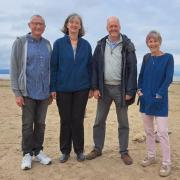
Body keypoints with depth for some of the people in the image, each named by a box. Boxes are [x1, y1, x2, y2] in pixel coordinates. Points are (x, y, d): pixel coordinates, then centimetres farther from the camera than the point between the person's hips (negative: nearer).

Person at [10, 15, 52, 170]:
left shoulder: (47, 44, 8)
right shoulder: (20, 42, -2)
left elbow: (50, 68, 12)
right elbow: (14, 68, -5)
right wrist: (17, 93, -10)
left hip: (44, 92, 3)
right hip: (28, 92, -3)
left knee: (40, 123, 10)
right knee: (27, 124, 4)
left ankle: (38, 151, 23)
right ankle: (27, 154, 18)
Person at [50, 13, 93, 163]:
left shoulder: (86, 45, 4)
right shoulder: (59, 43, 0)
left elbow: (90, 66, 7)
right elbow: (53, 66, -1)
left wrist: (91, 87, 3)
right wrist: (52, 88, -5)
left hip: (81, 89, 1)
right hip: (63, 88, 0)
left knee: (78, 120, 6)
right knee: (65, 120, 8)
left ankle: (79, 150, 21)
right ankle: (65, 151, 22)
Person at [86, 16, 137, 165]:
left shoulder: (127, 46, -2)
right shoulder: (101, 45, 5)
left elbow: (132, 69, -5)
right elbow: (95, 67, 4)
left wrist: (130, 91, -11)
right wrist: (95, 87, -3)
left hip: (121, 88, -2)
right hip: (104, 88, 2)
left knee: (123, 123, 7)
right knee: (99, 121, 8)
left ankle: (124, 152, 20)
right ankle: (97, 149, 23)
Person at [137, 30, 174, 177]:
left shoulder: (168, 57, -5)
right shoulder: (146, 57, 8)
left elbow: (168, 79, -10)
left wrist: (158, 95, -16)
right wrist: (140, 90, -1)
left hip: (159, 100, -5)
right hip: (145, 99, 5)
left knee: (162, 132, -5)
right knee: (148, 130, 13)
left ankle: (167, 163, 7)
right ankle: (151, 156, 28)